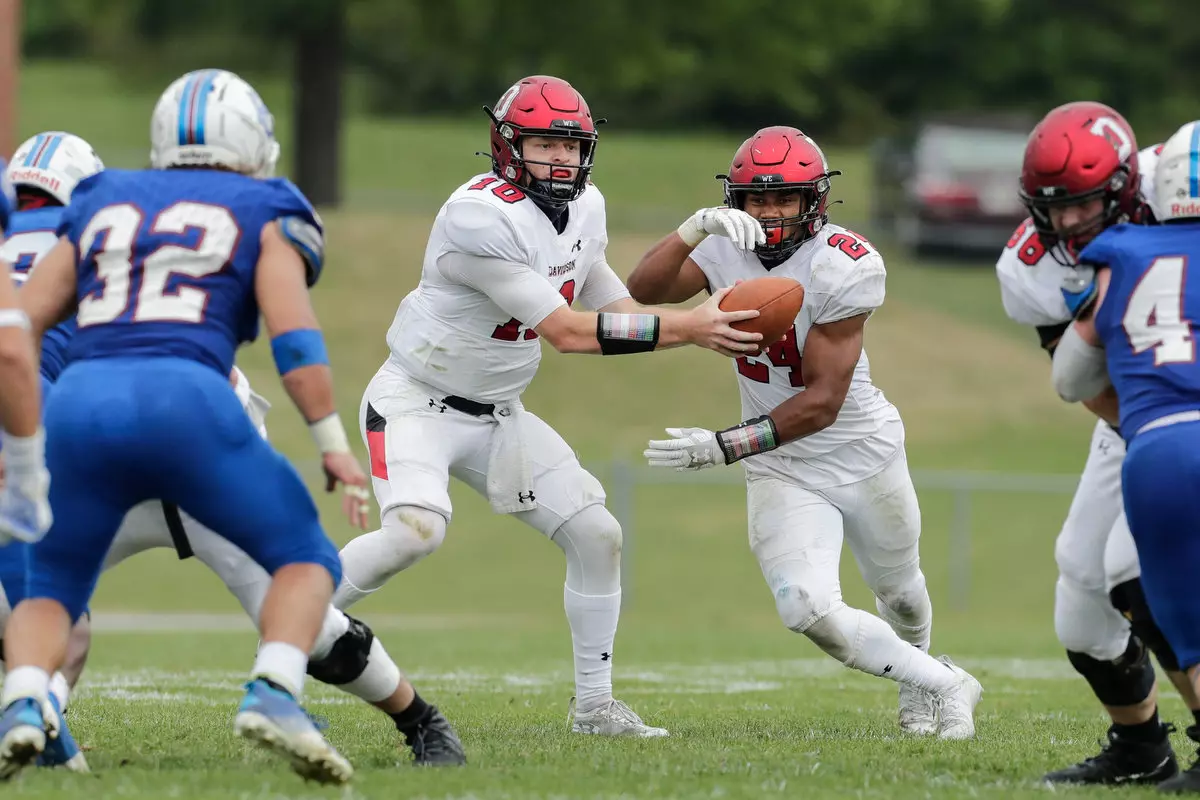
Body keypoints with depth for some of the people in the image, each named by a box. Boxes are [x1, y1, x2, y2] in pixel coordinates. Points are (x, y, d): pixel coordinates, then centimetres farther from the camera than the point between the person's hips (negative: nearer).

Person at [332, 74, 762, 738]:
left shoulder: (584, 209, 1)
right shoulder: (481, 218, -27)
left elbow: (613, 307, 12)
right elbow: (566, 332, -28)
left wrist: (706, 325, -7)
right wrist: (686, 328, -28)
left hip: (497, 415, 8)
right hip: (415, 403, -8)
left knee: (596, 536, 2)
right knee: (415, 529, -32)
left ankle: (594, 705, 15)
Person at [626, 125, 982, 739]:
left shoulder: (844, 268, -23)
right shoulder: (726, 250, -9)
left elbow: (821, 402, -25)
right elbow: (644, 291, -24)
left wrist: (725, 447, -30)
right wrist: (698, 227, -39)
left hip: (863, 454, -2)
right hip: (782, 474, 2)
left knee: (897, 590, 22)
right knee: (811, 612, -17)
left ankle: (918, 680, 56)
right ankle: (942, 684, 5)